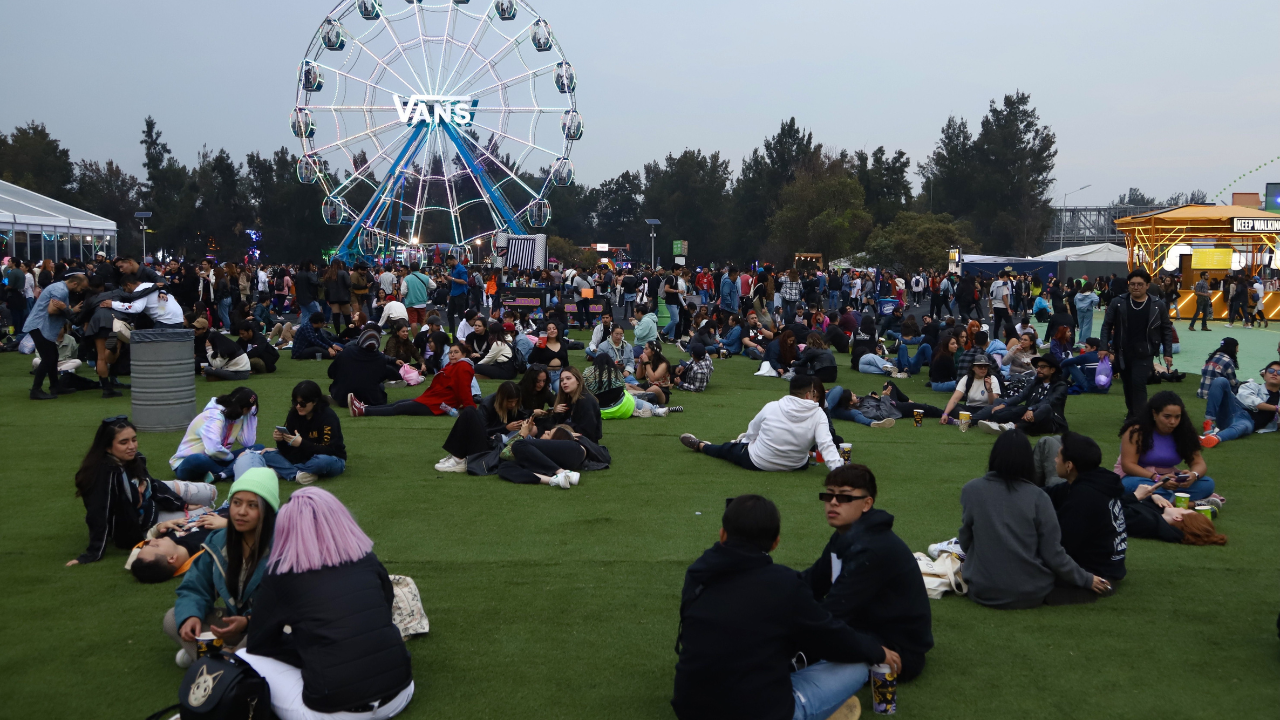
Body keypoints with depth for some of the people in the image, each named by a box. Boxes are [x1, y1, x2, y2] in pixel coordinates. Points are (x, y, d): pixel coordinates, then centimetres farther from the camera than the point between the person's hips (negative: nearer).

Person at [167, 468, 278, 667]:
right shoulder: (217, 542, -1)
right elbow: (194, 588, 4)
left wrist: (248, 622, -36)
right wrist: (191, 615, -18)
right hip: (234, 619, 6)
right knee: (173, 618, -5)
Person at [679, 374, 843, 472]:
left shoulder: (772, 407, -11)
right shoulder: (818, 414, -17)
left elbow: (752, 432, 3)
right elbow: (826, 446, -27)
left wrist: (745, 441, 23)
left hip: (757, 462, 0)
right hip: (797, 465, 1)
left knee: (727, 448, 26)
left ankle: (700, 446, 49)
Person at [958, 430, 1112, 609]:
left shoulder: (971, 489, -9)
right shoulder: (1038, 497, -11)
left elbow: (965, 543, 0)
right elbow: (1053, 554, -9)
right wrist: (1086, 579, 7)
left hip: (984, 591, 0)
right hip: (1032, 593, 1)